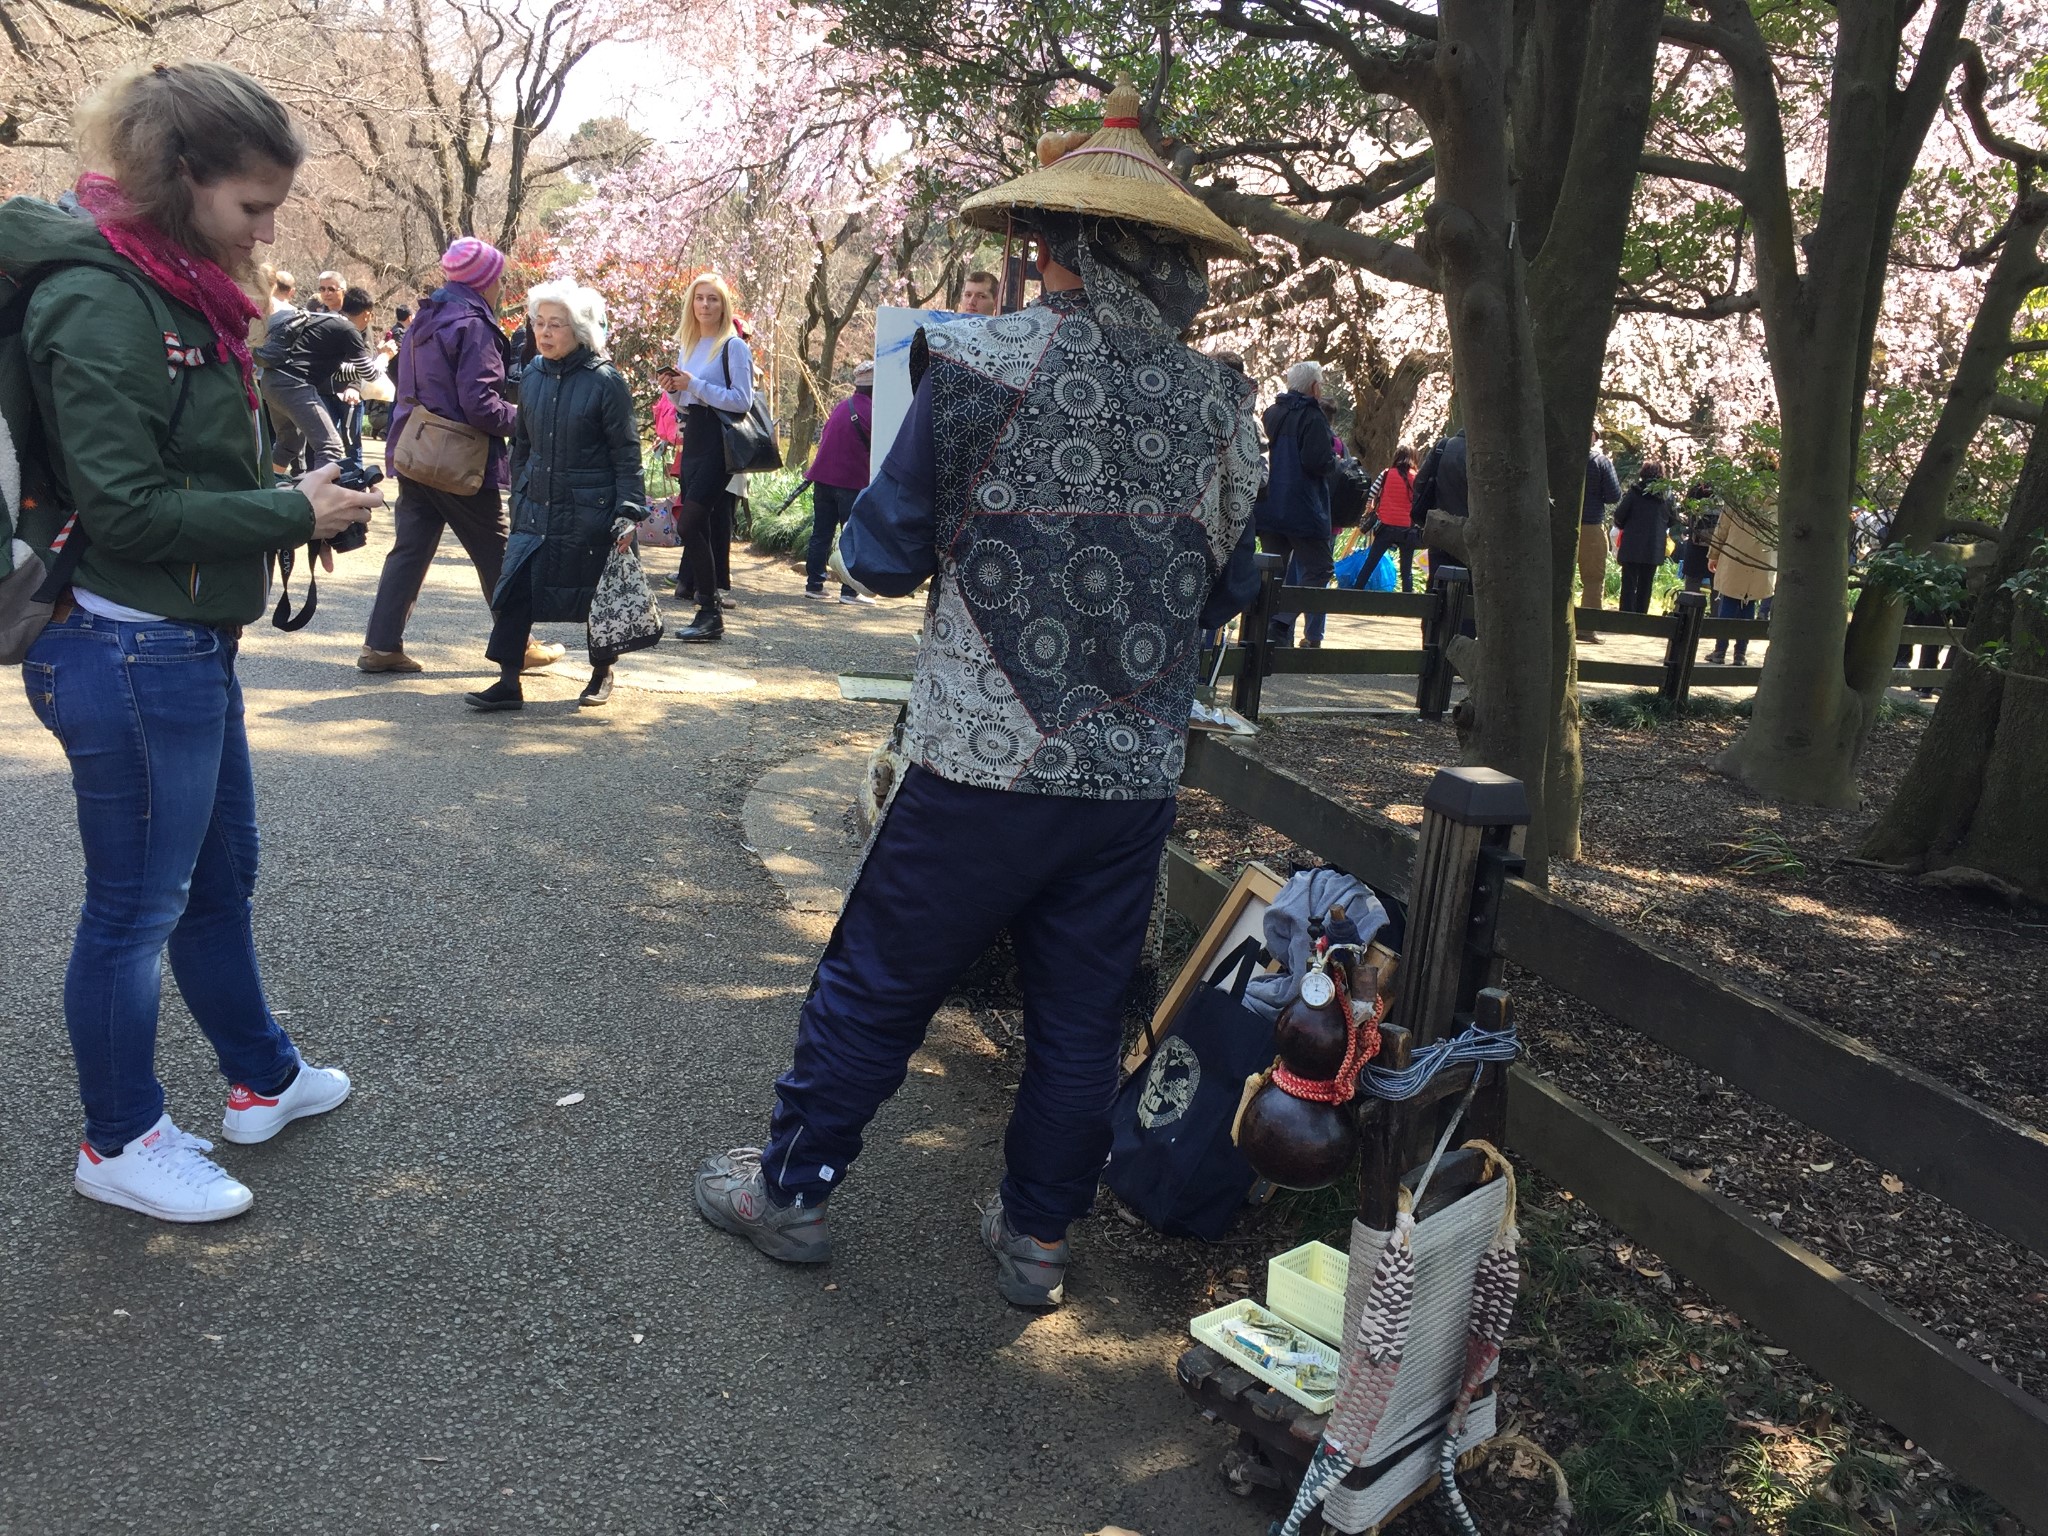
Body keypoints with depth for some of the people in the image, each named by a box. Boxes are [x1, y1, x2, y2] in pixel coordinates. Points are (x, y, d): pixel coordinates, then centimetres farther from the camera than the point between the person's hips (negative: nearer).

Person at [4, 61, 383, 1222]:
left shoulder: (179, 293, 10)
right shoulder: (101, 299, -18)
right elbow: (126, 506, -21)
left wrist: (295, 497, 4)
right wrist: (292, 513, -15)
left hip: (192, 646, 10)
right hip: (131, 653, -9)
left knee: (222, 876, 21)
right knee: (137, 906, 6)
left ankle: (264, 1079, 40)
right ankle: (121, 1144, 25)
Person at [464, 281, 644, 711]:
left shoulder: (605, 382, -10)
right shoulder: (531, 377, 6)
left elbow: (626, 451, -9)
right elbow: (522, 443, 16)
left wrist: (629, 510, -14)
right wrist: (518, 496, 17)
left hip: (589, 511, -5)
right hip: (536, 506, 5)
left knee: (594, 594, 7)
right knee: (516, 588, -5)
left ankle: (602, 673, 28)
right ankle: (508, 682, 1)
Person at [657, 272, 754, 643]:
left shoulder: (734, 346, -6)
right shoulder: (687, 346, 17)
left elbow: (742, 400, -14)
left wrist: (694, 385, -16)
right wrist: (674, 388, 2)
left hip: (718, 442, -8)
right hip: (693, 438, 8)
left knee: (689, 525, -15)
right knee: (699, 528, 7)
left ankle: (711, 615, -9)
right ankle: (708, 610, 14)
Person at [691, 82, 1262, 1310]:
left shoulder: (985, 360, -11)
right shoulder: (1221, 402, 1)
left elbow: (884, 555, -6)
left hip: (986, 763, -3)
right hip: (1136, 779, 4)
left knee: (877, 982, 14)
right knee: (1082, 1017, 16)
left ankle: (793, 1187, 30)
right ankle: (1040, 1237, 31)